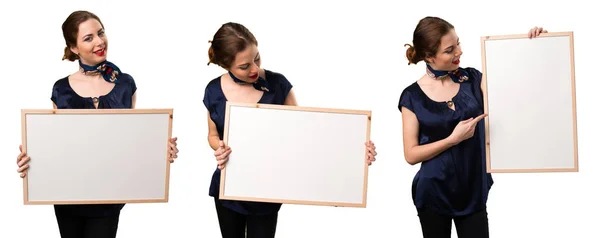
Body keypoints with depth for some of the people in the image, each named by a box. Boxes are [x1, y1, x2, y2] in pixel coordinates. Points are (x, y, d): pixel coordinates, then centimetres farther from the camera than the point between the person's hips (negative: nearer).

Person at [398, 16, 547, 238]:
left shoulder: (472, 79, 0)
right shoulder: (413, 97, -7)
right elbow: (411, 154, -8)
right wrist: (453, 138, -18)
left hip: (473, 190, 2)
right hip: (433, 193, -2)